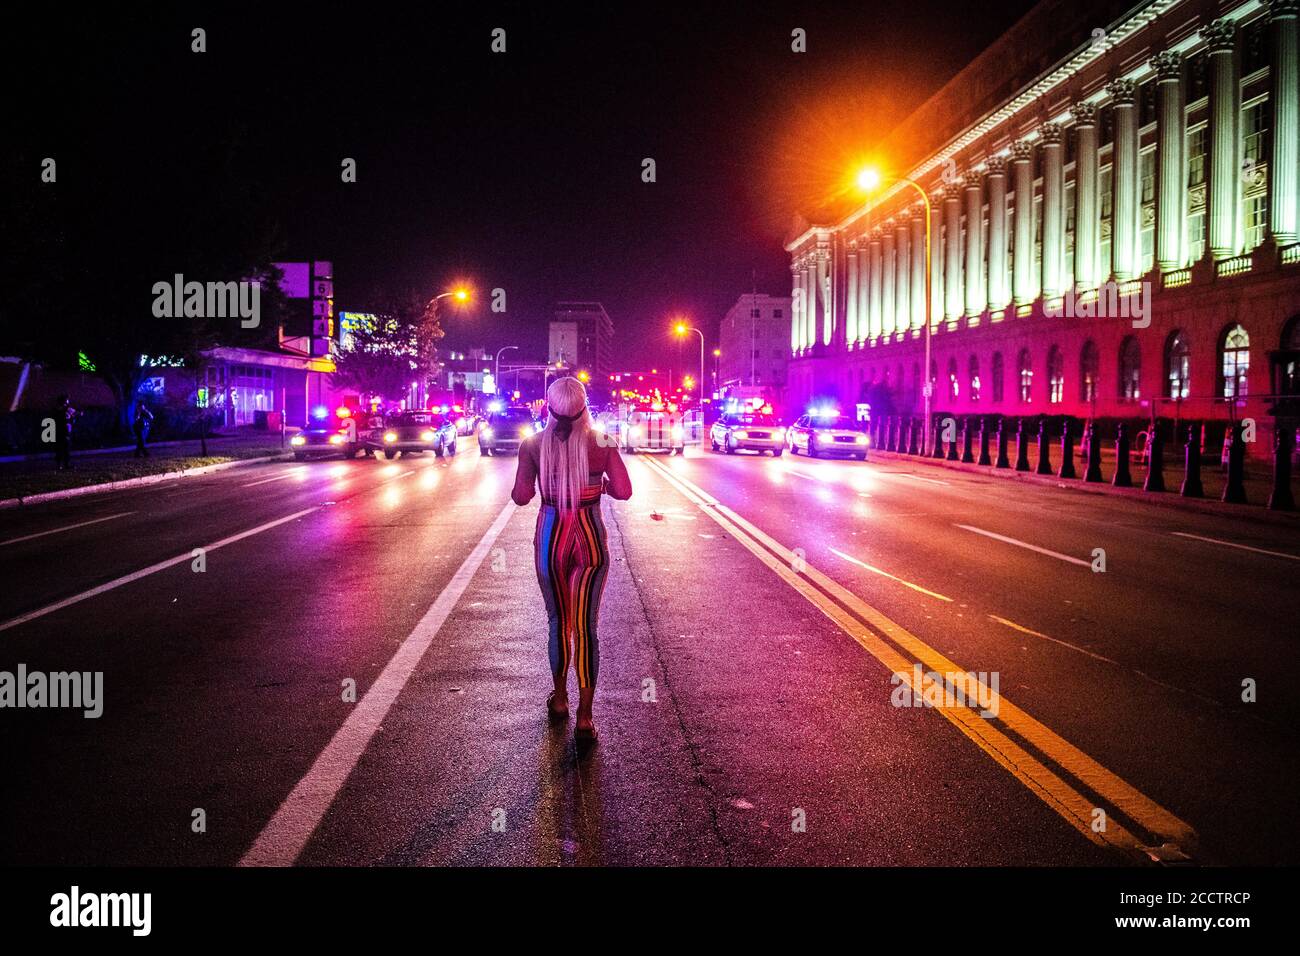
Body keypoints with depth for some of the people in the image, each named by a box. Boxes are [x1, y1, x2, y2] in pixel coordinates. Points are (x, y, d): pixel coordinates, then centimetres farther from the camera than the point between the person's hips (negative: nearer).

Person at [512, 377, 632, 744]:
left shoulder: (533, 445, -7)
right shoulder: (602, 444, -7)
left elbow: (521, 497, -5)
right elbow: (623, 491, -7)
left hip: (550, 538, 1)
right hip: (590, 538, -1)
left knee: (557, 621, 18)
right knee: (585, 626, 1)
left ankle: (559, 699, 32)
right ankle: (584, 718, -2)